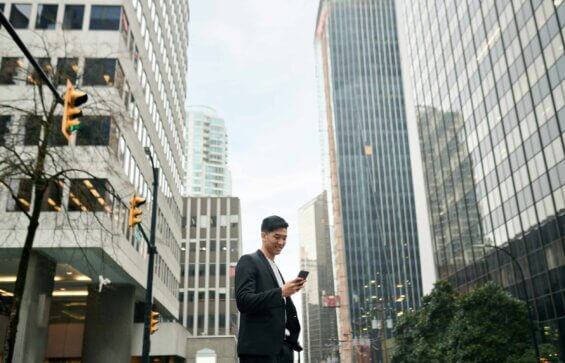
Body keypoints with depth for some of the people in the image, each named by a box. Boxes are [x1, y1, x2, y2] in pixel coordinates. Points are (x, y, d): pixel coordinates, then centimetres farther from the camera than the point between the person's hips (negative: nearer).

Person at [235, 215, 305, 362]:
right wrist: (281, 292, -20)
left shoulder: (276, 270, 23)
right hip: (258, 349, -8)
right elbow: (243, 301, -15)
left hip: (283, 347, 8)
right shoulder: (248, 261, -2)